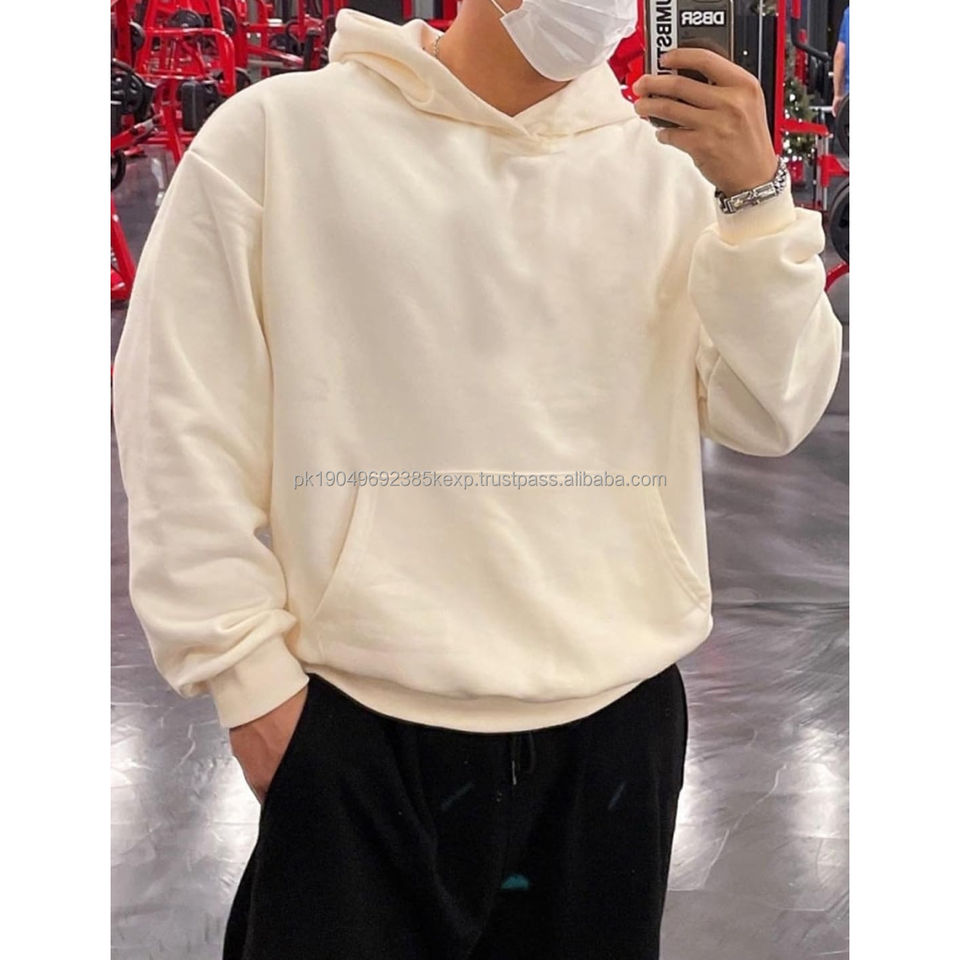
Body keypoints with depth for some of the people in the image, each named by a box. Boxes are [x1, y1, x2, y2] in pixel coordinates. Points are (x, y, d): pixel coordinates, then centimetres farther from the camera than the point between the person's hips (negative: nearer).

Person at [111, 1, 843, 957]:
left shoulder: (664, 161, 4)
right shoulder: (278, 130, -4)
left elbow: (770, 417, 1)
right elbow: (182, 421, -3)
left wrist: (754, 194, -10)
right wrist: (245, 665, -6)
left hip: (619, 723, 4)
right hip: (365, 732, -3)